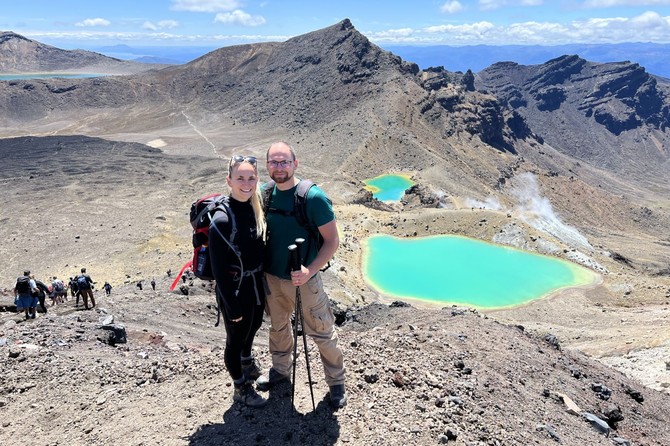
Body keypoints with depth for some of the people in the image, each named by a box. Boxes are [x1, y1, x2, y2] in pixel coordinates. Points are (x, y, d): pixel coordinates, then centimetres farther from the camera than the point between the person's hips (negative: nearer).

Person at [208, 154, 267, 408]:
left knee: (253, 326, 30)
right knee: (236, 338, 15)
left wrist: (265, 284, 9)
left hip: (256, 285, 7)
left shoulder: (256, 208, -5)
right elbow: (219, 269, -22)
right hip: (235, 291, -7)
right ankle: (241, 388, 39)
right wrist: (232, 306, -18)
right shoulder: (222, 220, -26)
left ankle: (247, 362, 60)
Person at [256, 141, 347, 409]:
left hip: (303, 279, -5)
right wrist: (260, 267, 3)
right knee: (278, 327, 23)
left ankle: (336, 382, 28)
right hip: (272, 277, 5)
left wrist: (310, 270, -28)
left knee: (322, 333, 8)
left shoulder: (313, 197, -19)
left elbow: (332, 241, -16)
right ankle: (280, 370, 47)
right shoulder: (266, 193, -2)